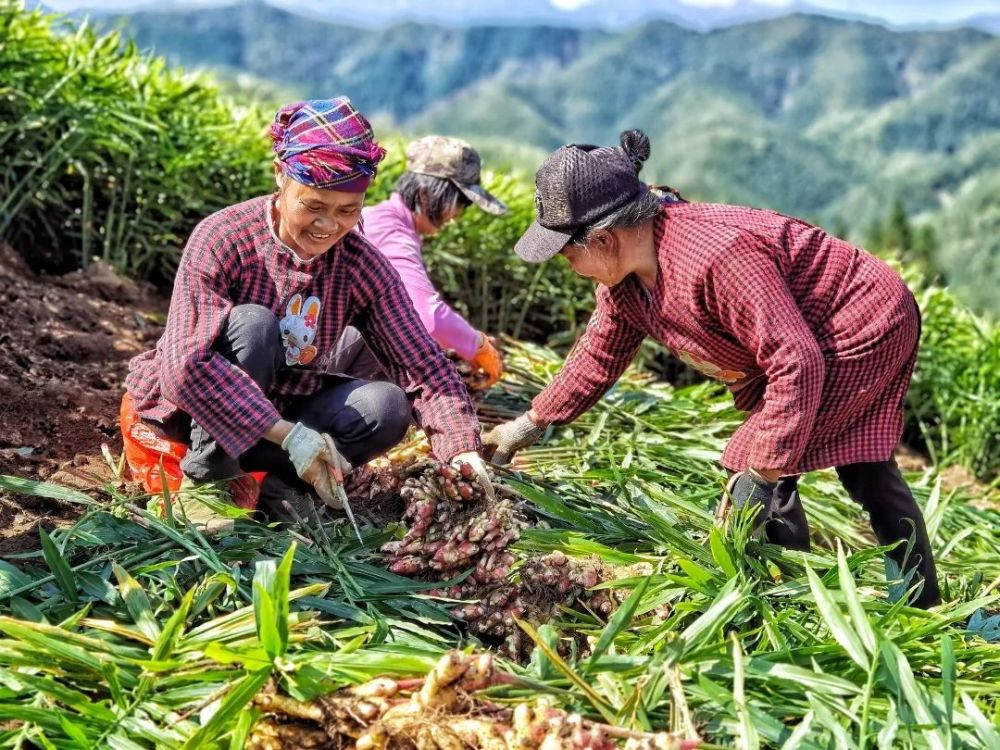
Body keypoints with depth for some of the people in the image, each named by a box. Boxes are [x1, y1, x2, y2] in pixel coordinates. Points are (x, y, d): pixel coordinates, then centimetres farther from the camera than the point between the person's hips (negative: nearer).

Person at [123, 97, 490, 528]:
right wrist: (287, 434, -38)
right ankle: (208, 475, -17)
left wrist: (463, 449, -30)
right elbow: (187, 366, -33)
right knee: (253, 324, -31)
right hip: (200, 409, -3)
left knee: (386, 407, -20)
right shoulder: (222, 239, -24)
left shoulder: (364, 266, -10)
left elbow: (423, 366, -13)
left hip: (287, 405, 4)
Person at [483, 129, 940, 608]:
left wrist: (761, 471, -33)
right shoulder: (623, 275, -9)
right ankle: (921, 610, 36)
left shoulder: (715, 256, -39)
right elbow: (599, 355, 7)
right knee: (869, 475, 20)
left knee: (754, 469, -14)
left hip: (863, 329, -9)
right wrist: (531, 423, 9)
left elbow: (797, 362, -37)